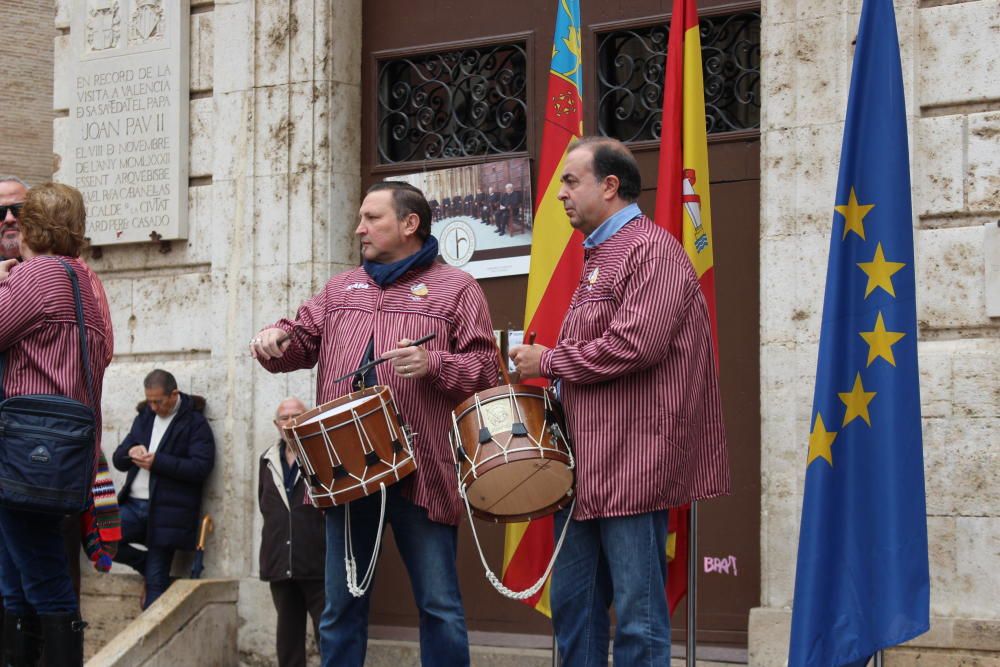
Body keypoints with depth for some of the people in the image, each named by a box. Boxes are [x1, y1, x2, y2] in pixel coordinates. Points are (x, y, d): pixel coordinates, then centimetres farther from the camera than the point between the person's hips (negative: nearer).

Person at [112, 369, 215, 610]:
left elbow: (201, 467, -13)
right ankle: (146, 565, 5)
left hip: (166, 511, -6)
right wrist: (130, 452, -5)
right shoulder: (144, 418, 18)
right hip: (134, 505, 6)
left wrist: (157, 461, -18)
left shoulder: (195, 423, -2)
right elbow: (118, 460, 19)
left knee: (156, 581, -5)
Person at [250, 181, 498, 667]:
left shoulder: (455, 288, 4)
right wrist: (276, 340, -8)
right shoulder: (340, 288, 19)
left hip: (421, 472, -4)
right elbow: (303, 340, 14)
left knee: (439, 606, 0)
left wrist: (433, 365, -20)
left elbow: (485, 369, -3)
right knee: (341, 604, 10)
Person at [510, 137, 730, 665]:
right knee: (572, 605, 11)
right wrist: (552, 372, 10)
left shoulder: (651, 249, -10)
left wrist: (548, 362, -12)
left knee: (638, 616, -4)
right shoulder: (598, 256, 20)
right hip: (586, 462, 10)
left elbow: (636, 344, -23)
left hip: (630, 460, -10)